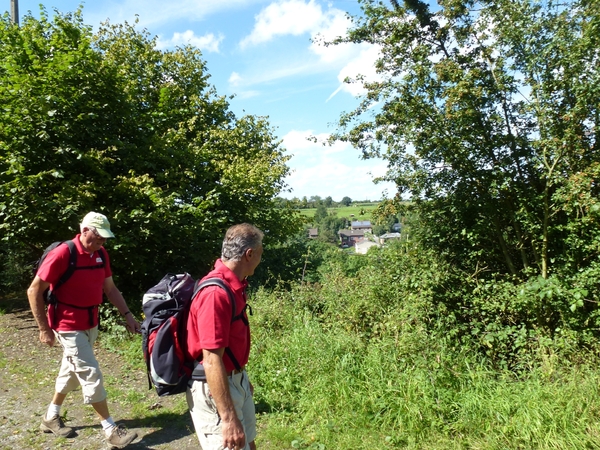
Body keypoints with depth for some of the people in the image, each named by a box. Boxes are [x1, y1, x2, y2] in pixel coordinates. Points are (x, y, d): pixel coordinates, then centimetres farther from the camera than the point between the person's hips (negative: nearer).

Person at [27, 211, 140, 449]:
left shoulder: (101, 254, 1)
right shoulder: (62, 254, -20)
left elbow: (110, 289, 8)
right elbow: (34, 291, -14)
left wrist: (127, 315, 0)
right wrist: (44, 328, -13)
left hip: (91, 324, 8)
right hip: (69, 326, -7)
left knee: (72, 370, 20)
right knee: (91, 374, -5)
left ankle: (50, 418, 40)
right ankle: (111, 430, 5)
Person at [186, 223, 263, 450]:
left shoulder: (233, 285, 3)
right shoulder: (216, 293, -28)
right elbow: (212, 361, -29)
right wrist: (229, 419, -28)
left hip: (235, 380, 10)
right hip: (213, 388, -10)